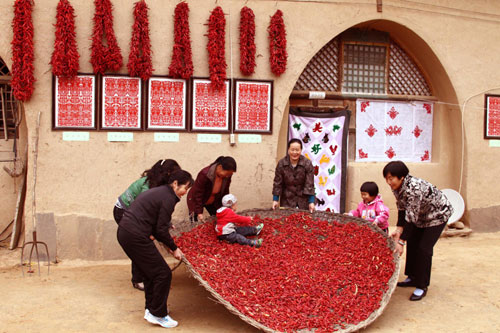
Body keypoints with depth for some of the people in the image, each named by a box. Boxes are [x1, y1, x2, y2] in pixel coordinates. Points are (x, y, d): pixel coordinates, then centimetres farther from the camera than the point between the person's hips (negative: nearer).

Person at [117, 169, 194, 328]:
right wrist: (174, 248, 0)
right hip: (135, 236, -10)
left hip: (124, 232, 10)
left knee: (150, 272, 22)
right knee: (163, 273, -1)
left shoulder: (158, 191, 18)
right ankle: (157, 314, 9)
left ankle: (150, 309, 32)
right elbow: (161, 229, -11)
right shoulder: (168, 198, -11)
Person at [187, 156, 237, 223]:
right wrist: (199, 213, -27)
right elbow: (198, 194, -28)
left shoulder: (227, 176, -21)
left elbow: (225, 192, -4)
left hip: (213, 201, 5)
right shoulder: (204, 174, -36)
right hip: (196, 201, -5)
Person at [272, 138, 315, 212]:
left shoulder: (307, 164, -12)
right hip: (287, 198, 1)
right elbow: (277, 183, -4)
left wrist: (311, 202, -15)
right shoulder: (281, 164, -9)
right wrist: (275, 200, -5)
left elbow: (309, 183, -12)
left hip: (304, 198, -1)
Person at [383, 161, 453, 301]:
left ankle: (422, 287, -1)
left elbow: (411, 217, -37)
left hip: (438, 214, -9)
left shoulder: (414, 188, -38)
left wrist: (401, 241, -37)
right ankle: (412, 278, 27)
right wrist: (399, 230, -17)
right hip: (421, 215, 9)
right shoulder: (396, 187, -12)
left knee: (424, 248, -11)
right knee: (412, 243, 11)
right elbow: (402, 209, -5)